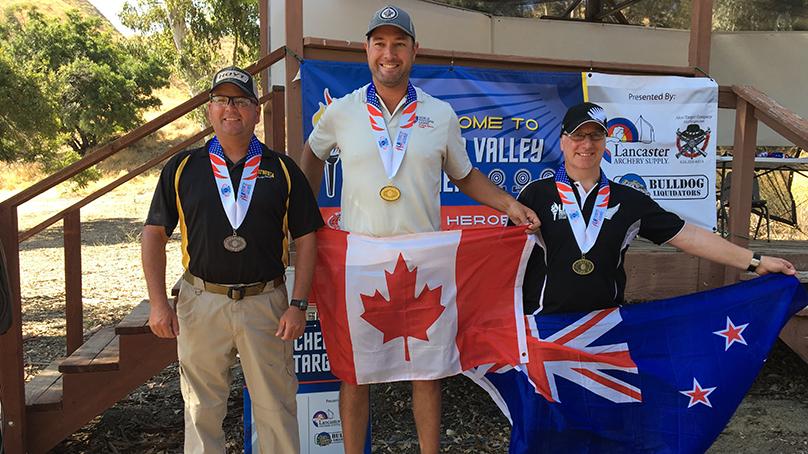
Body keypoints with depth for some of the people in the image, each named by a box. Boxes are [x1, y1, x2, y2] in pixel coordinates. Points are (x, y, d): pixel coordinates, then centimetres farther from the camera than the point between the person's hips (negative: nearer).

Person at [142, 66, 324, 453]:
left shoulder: (282, 169, 3)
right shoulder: (183, 167, 5)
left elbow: (306, 239, 2)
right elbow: (154, 234, 6)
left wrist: (298, 305, -5)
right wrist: (158, 303, -1)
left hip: (266, 302, 0)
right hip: (201, 301, 1)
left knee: (276, 407, 8)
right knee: (202, 408, 13)